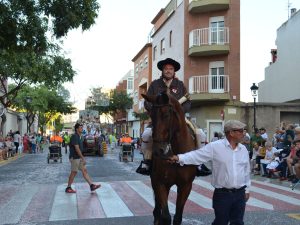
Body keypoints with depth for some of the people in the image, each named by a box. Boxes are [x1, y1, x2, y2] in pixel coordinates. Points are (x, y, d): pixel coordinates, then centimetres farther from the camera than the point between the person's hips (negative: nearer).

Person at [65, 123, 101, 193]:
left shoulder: (80, 137, 13)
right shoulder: (74, 136, -17)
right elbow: (77, 148, -22)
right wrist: (83, 158, -22)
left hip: (79, 158, 9)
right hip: (74, 157, -9)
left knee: (84, 171, 5)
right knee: (74, 173, 0)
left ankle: (92, 186, 3)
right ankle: (68, 188, 12)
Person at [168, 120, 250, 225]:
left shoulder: (243, 149, 6)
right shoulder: (215, 147, -10)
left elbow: (246, 171, 14)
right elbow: (197, 155, -15)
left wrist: (247, 189, 17)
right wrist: (179, 158, -29)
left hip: (240, 194, 4)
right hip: (222, 194, -4)